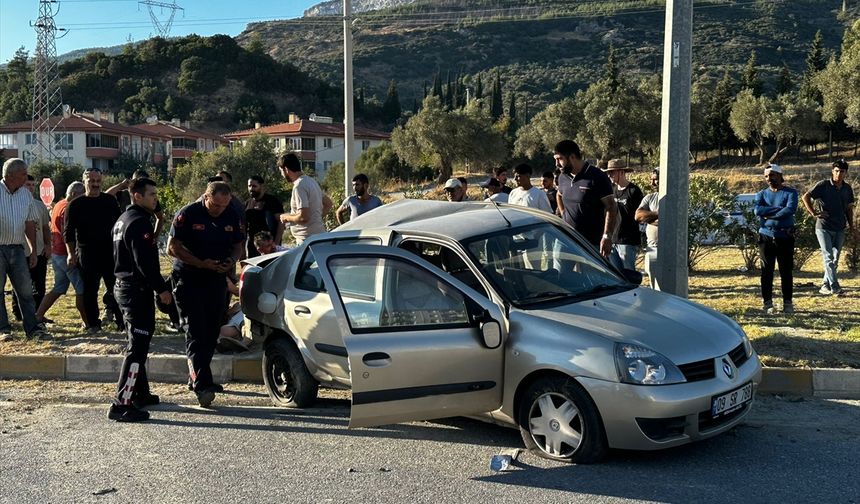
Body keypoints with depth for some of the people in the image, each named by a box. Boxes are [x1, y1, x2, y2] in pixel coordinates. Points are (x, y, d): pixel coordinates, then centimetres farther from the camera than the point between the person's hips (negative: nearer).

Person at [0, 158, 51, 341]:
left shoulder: (26, 194, 8)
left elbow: (30, 224, 14)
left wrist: (33, 250, 12)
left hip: (17, 248, 4)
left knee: (25, 290, 3)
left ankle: (33, 328, 7)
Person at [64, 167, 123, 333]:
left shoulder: (110, 201, 8)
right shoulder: (76, 205, 2)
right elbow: (68, 232, 1)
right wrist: (71, 254, -8)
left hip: (110, 252, 1)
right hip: (87, 254, -1)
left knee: (116, 288, -1)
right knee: (90, 291, 4)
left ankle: (121, 321, 6)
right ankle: (93, 323, 15)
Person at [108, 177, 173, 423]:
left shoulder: (123, 219, 18)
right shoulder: (139, 221, -15)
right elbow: (145, 261, -23)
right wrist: (161, 289, -19)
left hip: (123, 286, 11)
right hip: (137, 289, -11)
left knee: (137, 343, 19)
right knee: (137, 347, -10)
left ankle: (139, 393, 29)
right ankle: (121, 404, -12)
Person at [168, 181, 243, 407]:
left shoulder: (232, 217, 3)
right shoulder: (187, 214, -10)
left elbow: (238, 246, 14)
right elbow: (172, 247, -10)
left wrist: (231, 260, -9)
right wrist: (201, 263, -19)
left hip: (217, 280, 5)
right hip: (189, 280, -5)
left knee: (211, 333, 10)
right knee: (195, 333, -11)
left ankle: (197, 378, 25)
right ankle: (202, 386, -17)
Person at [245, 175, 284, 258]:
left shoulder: (272, 200, -3)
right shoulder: (248, 203, 15)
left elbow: (281, 222, -9)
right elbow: (244, 225, 20)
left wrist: (276, 243, -18)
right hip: (251, 244, 6)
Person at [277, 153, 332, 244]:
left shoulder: (299, 186, -18)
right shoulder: (310, 181, 13)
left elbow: (303, 217, -24)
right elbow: (328, 203, 22)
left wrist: (287, 217, -7)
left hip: (308, 238, -10)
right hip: (318, 234, 10)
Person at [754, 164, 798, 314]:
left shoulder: (790, 193, 3)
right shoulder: (761, 194, 10)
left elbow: (791, 209, -16)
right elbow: (757, 210, -9)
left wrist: (769, 215, -13)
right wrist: (779, 209, -13)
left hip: (785, 237, -2)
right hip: (766, 237, 2)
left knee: (786, 271, 2)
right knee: (767, 271, 3)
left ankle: (788, 303, 9)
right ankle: (768, 303, 10)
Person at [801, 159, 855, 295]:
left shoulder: (848, 189, 9)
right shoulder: (823, 185, -6)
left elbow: (849, 208, 19)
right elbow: (806, 197, -5)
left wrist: (851, 225, 12)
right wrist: (813, 213, -11)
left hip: (840, 229, 5)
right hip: (823, 227, -5)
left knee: (835, 259, 8)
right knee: (828, 256, -11)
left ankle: (825, 285, 17)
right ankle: (834, 286, -13)